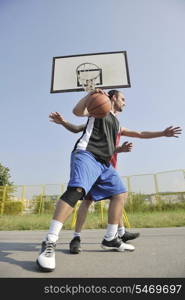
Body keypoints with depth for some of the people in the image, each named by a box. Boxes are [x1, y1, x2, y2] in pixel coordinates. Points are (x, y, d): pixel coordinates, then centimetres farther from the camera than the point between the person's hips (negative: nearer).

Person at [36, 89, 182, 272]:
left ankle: (110, 239, 15)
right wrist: (90, 94, -16)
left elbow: (139, 134, 36)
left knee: (120, 194, 5)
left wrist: (163, 133, 35)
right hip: (86, 155, -8)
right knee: (77, 190, -30)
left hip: (104, 163, 9)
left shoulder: (116, 123, 32)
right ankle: (50, 242, -25)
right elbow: (77, 111, -3)